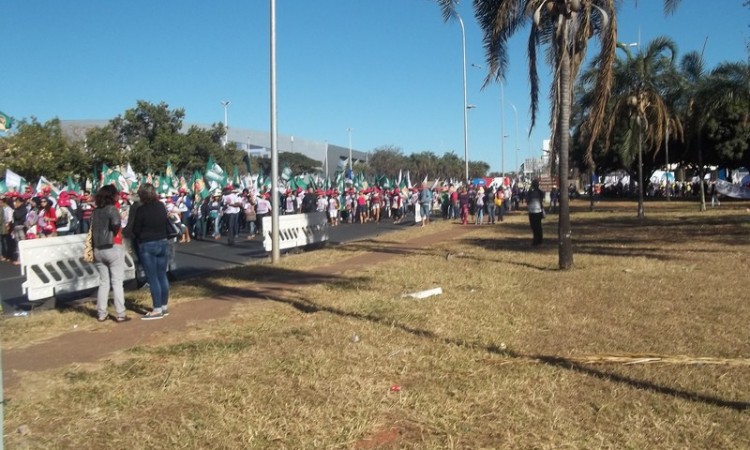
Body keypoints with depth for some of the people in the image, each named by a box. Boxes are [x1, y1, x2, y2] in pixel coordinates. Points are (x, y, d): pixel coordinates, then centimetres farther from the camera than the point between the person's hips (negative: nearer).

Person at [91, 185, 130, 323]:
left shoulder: (95, 212, 10)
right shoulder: (112, 209, -8)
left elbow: (92, 231, 10)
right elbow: (116, 224, -27)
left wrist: (93, 250, 12)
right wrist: (114, 233, -5)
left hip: (98, 250, 6)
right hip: (113, 248, -6)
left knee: (103, 282, 13)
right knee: (117, 282, -2)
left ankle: (101, 314, 14)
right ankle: (120, 315, -2)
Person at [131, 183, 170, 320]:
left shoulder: (141, 210, -14)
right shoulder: (161, 206, 2)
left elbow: (135, 230, -9)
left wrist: (141, 235, 10)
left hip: (147, 245, -6)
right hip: (162, 242, 6)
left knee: (152, 278, -2)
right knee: (162, 276, 11)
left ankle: (157, 310, 0)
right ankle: (164, 306, 18)